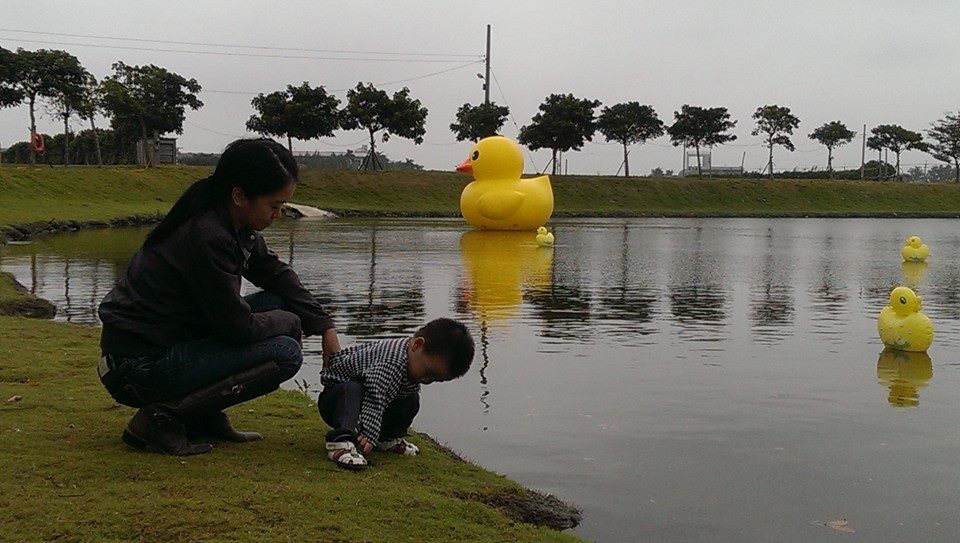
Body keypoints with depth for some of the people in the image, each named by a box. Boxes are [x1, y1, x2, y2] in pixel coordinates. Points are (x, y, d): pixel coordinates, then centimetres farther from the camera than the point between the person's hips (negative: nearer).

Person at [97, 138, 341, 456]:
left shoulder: (233, 224, 2)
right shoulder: (206, 237, -25)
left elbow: (276, 274, 15)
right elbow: (238, 328, -20)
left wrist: (326, 329, 8)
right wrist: (290, 323, -2)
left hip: (171, 340, 10)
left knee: (278, 303, 7)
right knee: (285, 353, -17)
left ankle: (205, 417, 8)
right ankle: (161, 417, -10)